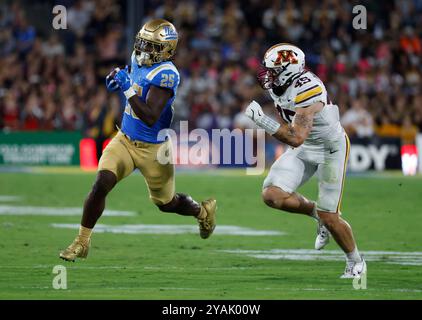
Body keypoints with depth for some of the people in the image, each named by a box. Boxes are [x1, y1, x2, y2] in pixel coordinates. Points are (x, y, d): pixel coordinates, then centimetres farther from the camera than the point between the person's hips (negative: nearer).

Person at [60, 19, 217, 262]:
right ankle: (82, 243, -5)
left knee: (166, 203, 16)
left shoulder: (165, 74, -27)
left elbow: (150, 118, -33)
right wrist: (119, 80, 2)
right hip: (125, 140, 5)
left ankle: (204, 211, 48)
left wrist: (128, 89, -36)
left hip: (153, 149, -5)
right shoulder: (138, 60, -4)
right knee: (101, 186, -15)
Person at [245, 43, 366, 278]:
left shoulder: (307, 91, -31)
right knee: (273, 195, -11)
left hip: (331, 149, -7)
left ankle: (356, 262, 20)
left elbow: (295, 138, -37)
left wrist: (262, 120, -39)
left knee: (329, 217, -6)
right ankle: (316, 213, 15)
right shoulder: (280, 85, -6)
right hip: (304, 149, 8)